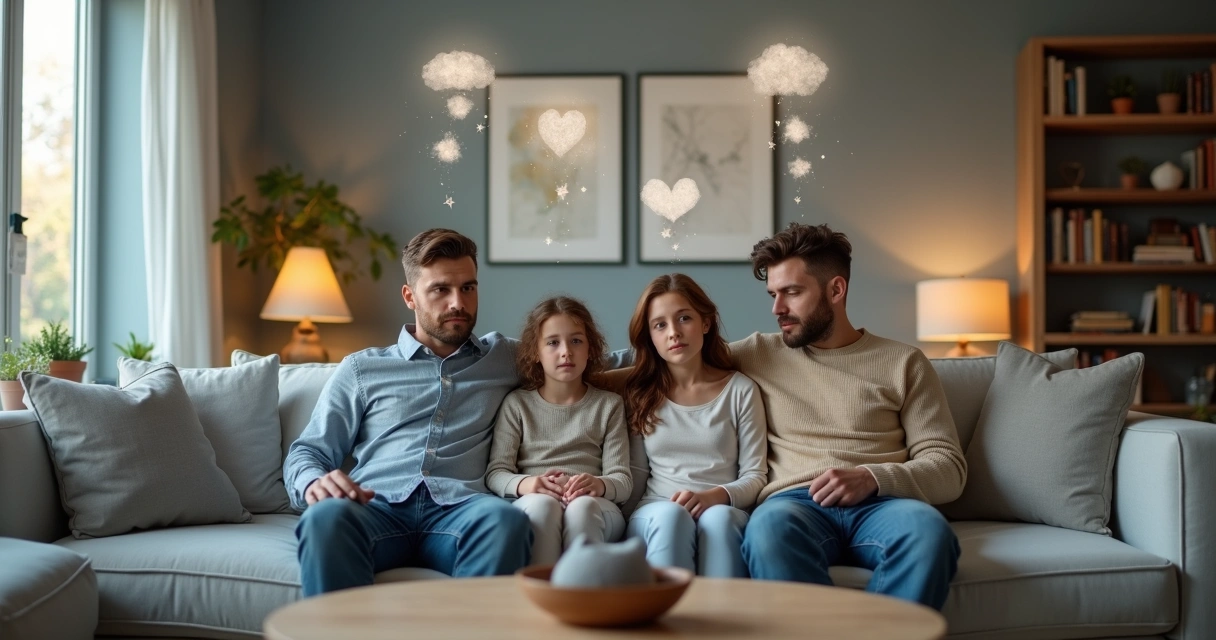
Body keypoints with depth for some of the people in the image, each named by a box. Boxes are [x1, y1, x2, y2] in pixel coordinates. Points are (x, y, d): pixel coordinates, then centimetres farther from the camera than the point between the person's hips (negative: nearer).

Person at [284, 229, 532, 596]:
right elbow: (307, 452, 18)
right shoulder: (361, 369, 23)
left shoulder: (505, 359, 26)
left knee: (505, 519, -37)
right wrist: (313, 483, -5)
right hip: (378, 508, 0)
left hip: (457, 511, 0)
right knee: (326, 516, -36)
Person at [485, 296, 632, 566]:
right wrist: (524, 484, -19)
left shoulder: (609, 404, 17)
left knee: (582, 506, -36)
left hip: (594, 509, 0)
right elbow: (495, 473, 5)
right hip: (530, 510, 0)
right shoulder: (517, 404, 15)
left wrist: (599, 484, -18)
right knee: (542, 504, -36)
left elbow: (623, 481, 8)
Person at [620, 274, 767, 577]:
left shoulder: (741, 390, 10)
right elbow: (636, 474, 13)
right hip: (656, 515, 1)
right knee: (671, 514, -35)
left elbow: (755, 475, 5)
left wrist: (715, 496, -16)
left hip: (724, 512, -1)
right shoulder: (640, 393, 15)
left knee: (718, 518, -37)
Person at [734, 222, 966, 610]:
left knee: (929, 529, -37)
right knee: (769, 526, -38)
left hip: (879, 503, 0)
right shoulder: (758, 355, 22)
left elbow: (948, 467, 9)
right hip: (795, 503, 0)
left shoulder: (902, 362, 16)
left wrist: (872, 477, -10)